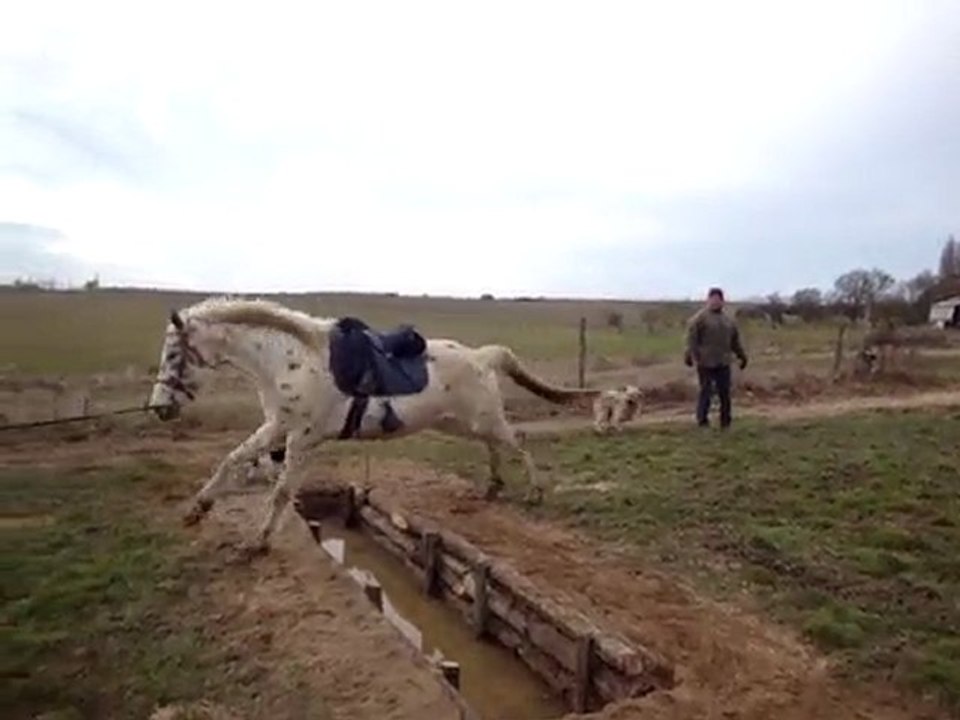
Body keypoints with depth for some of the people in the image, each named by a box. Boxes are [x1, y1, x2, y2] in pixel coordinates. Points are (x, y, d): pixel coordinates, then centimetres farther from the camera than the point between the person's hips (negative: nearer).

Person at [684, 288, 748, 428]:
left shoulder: (728, 320, 15)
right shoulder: (700, 318, -5)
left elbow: (735, 340, 22)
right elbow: (692, 339, -12)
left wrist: (742, 356, 21)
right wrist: (691, 356, -19)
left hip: (723, 363, 6)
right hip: (706, 363, -6)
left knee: (725, 393, 9)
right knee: (706, 392, -3)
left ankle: (726, 421, 20)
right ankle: (702, 421, 7)